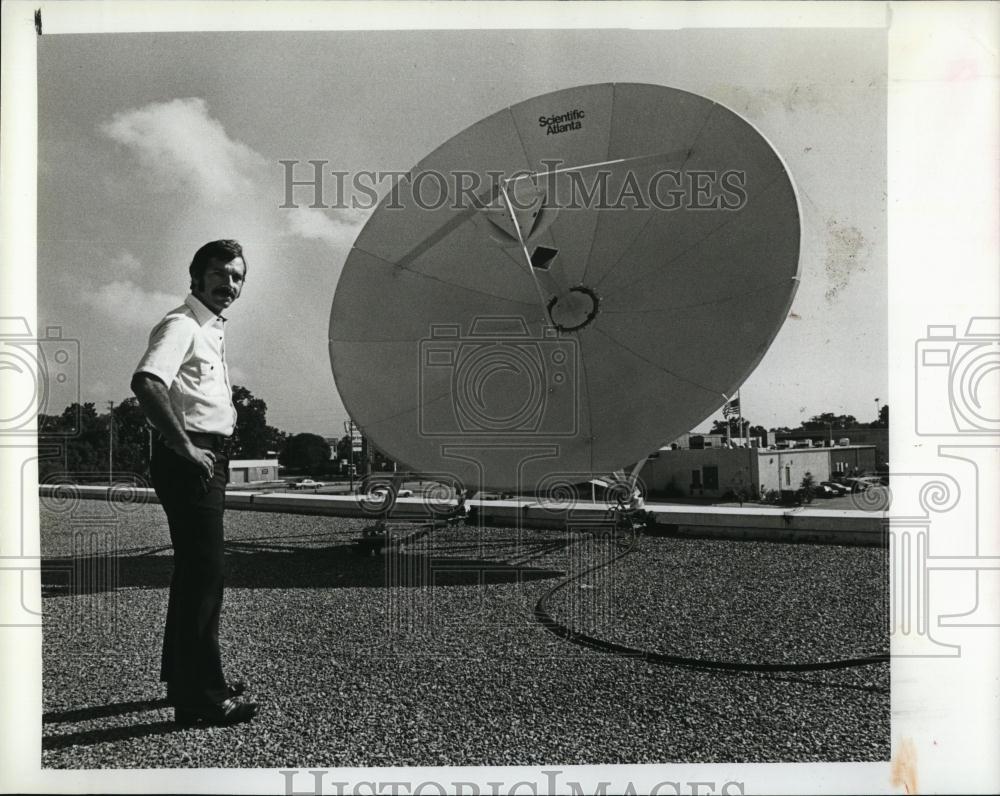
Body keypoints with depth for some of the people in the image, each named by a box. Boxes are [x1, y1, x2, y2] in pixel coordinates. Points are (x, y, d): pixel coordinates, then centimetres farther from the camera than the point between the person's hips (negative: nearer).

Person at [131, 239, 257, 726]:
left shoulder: (212, 330, 18)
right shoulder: (180, 326, -13)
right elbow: (145, 383, -31)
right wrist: (185, 447, -27)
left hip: (208, 459, 10)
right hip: (189, 461, -10)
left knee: (195, 572, 17)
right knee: (203, 575, -9)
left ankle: (182, 676, 31)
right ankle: (200, 697, -2)